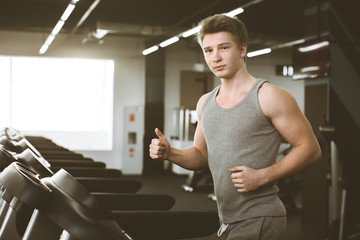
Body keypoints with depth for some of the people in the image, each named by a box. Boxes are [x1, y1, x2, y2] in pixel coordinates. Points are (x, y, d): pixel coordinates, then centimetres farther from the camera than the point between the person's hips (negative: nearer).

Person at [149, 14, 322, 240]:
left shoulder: (269, 97, -10)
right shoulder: (205, 103, 11)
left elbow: (311, 148, -10)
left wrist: (262, 176, -19)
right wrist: (169, 153, 0)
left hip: (258, 220, -7)